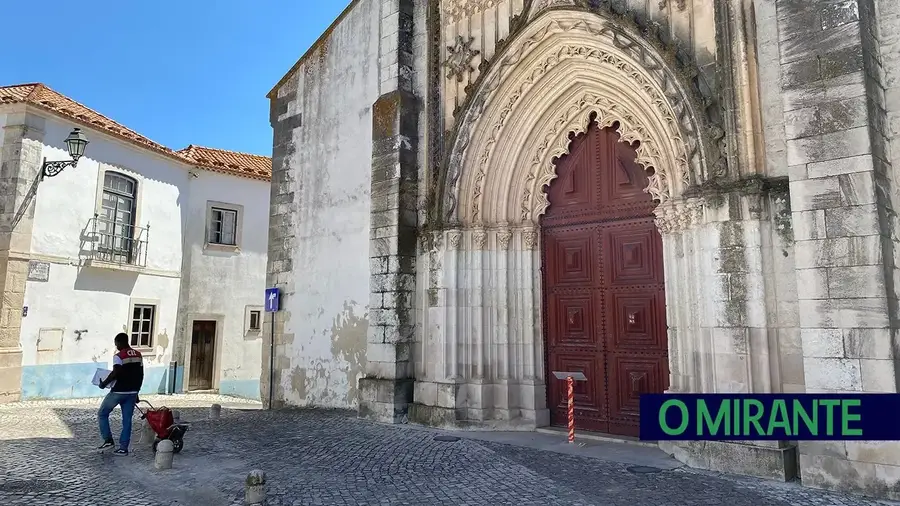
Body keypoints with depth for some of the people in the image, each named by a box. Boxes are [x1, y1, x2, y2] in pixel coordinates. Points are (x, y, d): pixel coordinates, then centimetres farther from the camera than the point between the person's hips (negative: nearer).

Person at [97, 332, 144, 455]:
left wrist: (104, 383, -10)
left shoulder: (119, 356, -12)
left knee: (102, 414, 15)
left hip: (118, 392, -6)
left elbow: (115, 373, -26)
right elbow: (141, 375, 11)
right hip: (132, 393, 6)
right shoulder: (139, 355, 8)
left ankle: (108, 440, 9)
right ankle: (123, 448, 9)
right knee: (127, 420, 9)